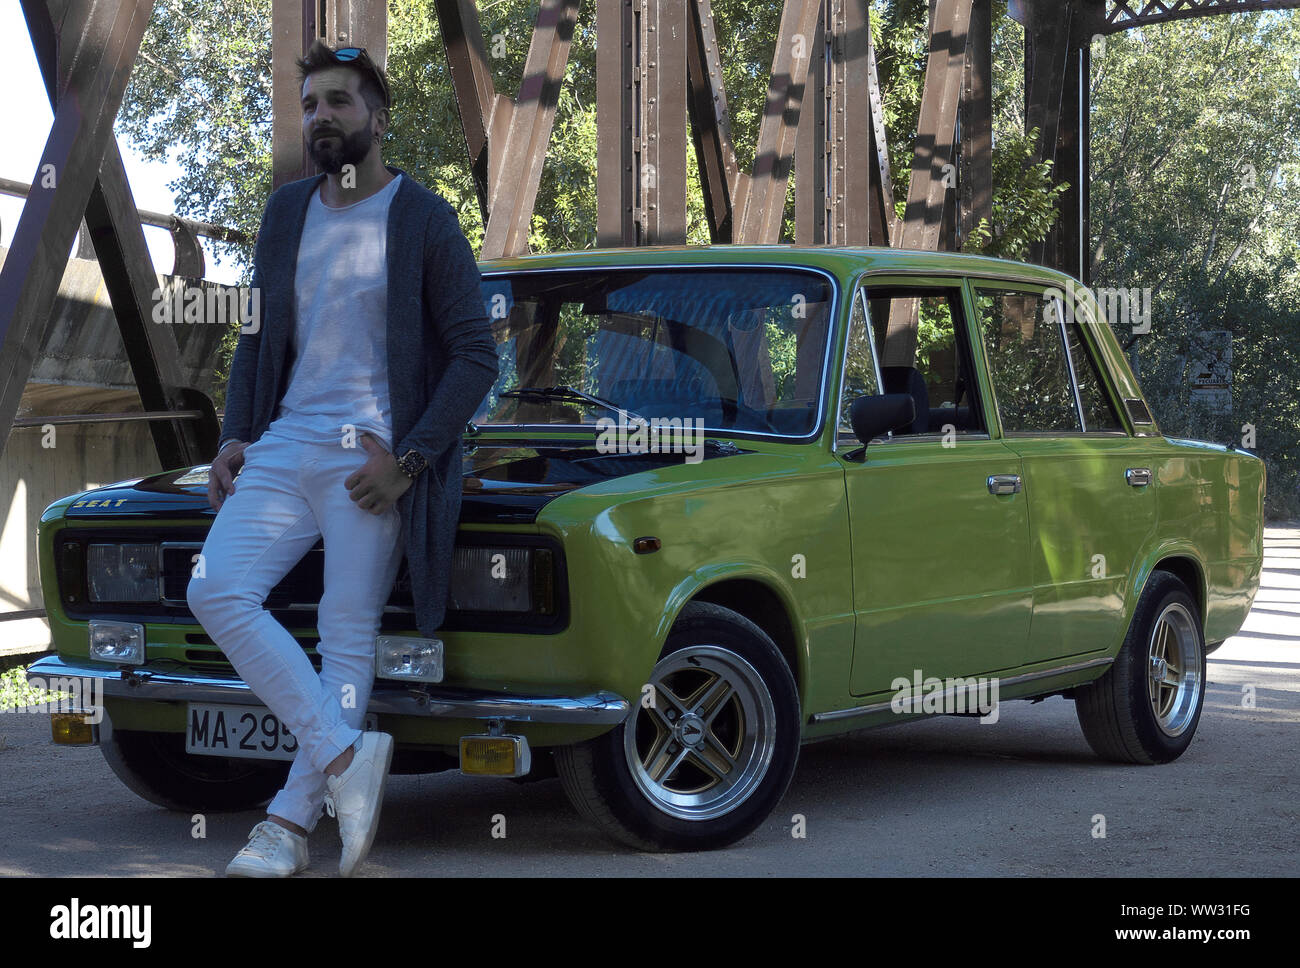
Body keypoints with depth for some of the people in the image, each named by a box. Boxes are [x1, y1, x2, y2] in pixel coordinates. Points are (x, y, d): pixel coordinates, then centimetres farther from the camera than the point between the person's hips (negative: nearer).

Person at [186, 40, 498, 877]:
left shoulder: (425, 220, -3)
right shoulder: (286, 211, 13)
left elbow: (476, 356, -5)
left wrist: (408, 460, -13)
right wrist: (236, 437, 5)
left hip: (373, 458, -5)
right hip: (285, 444, 5)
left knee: (348, 638, -7)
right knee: (216, 592, -13)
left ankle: (292, 822, -1)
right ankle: (345, 754, -10)